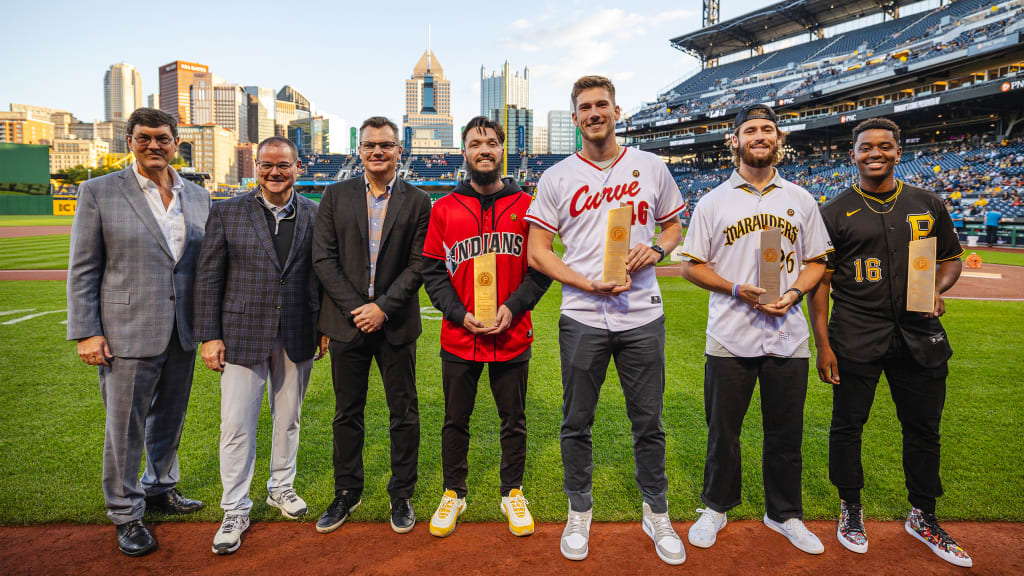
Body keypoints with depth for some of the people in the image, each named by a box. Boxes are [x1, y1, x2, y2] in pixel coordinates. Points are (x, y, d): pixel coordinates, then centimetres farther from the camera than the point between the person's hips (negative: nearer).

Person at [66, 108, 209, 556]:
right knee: (125, 427, 6)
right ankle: (126, 514, 24)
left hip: (183, 334, 4)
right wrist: (86, 333, -9)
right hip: (127, 333, -4)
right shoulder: (98, 192, -3)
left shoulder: (198, 197, 7)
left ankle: (161, 489, 38)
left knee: (170, 419, 18)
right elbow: (82, 270, -4)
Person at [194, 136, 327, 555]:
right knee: (237, 426, 2)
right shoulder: (227, 213, -1)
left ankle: (281, 487, 36)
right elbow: (208, 277, -1)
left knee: (288, 419, 15)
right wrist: (209, 335, -5)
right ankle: (235, 512, 18)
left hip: (297, 337, 2)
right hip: (243, 335, -1)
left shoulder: (315, 215, 3)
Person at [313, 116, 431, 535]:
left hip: (396, 323, -1)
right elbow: (323, 259, -1)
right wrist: (355, 308, -10)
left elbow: (418, 265, -4)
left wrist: (382, 307, -13)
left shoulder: (417, 201, 2)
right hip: (347, 322, 1)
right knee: (347, 414, 12)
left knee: (404, 413, 7)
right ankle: (347, 493, 29)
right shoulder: (336, 196, 5)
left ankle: (402, 495, 24)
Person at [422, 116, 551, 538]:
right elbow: (432, 271, 2)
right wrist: (460, 314, -11)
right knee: (455, 421, 13)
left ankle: (512, 493, 32)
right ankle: (453, 494, 32)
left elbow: (541, 269, 2)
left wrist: (513, 307, -11)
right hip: (459, 338, 0)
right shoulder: (444, 208, 2)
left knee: (514, 421, 13)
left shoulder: (525, 206, 2)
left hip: (513, 338, 0)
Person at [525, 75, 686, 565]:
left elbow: (673, 226, 18)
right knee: (576, 422, 9)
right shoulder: (557, 177, 3)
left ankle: (657, 513, 30)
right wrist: (590, 284, -13)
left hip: (643, 314, 1)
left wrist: (656, 250, -6)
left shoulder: (651, 167, 8)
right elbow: (537, 251, -1)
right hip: (581, 317, -1)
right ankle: (579, 512, 29)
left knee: (648, 421, 10)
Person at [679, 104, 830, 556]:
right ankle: (716, 507, 29)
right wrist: (737, 289, -14)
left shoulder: (801, 200, 10)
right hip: (729, 339, -2)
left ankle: (785, 513, 32)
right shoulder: (713, 202, 3)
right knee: (722, 430, 9)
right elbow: (691, 266, 2)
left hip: (788, 338, 2)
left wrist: (794, 293, -7)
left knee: (786, 433, 12)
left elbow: (816, 262, 13)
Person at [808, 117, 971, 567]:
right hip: (855, 337, -3)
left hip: (920, 335, 3)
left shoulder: (928, 205, 9)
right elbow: (818, 280, -3)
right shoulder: (834, 212, -1)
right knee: (848, 424, 5)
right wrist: (823, 344, -9)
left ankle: (923, 517, 32)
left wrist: (937, 290, -6)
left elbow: (951, 259, 17)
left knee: (923, 427, 13)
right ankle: (850, 510, 26)